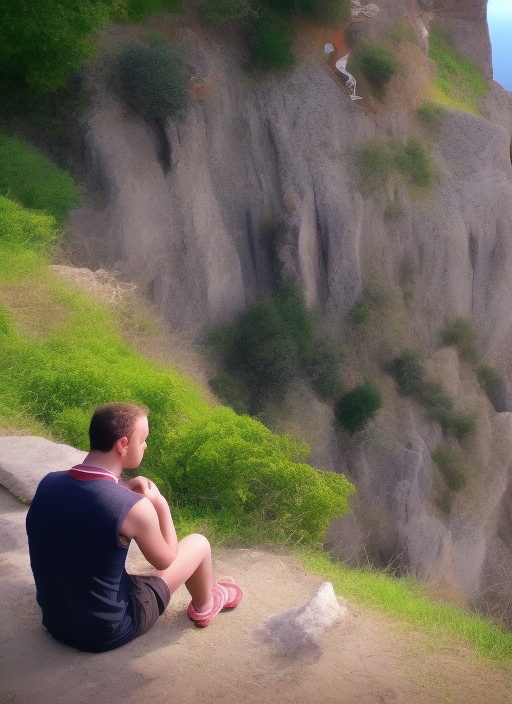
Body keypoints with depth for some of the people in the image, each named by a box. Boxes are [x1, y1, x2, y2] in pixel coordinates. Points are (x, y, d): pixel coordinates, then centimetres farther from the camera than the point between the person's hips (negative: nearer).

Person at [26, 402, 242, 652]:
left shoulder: (48, 483, -10)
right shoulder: (133, 507, -27)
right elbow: (165, 560, -7)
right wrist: (160, 504, 2)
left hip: (55, 622, 6)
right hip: (107, 632, -5)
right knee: (198, 543, 10)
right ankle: (203, 606, 41)